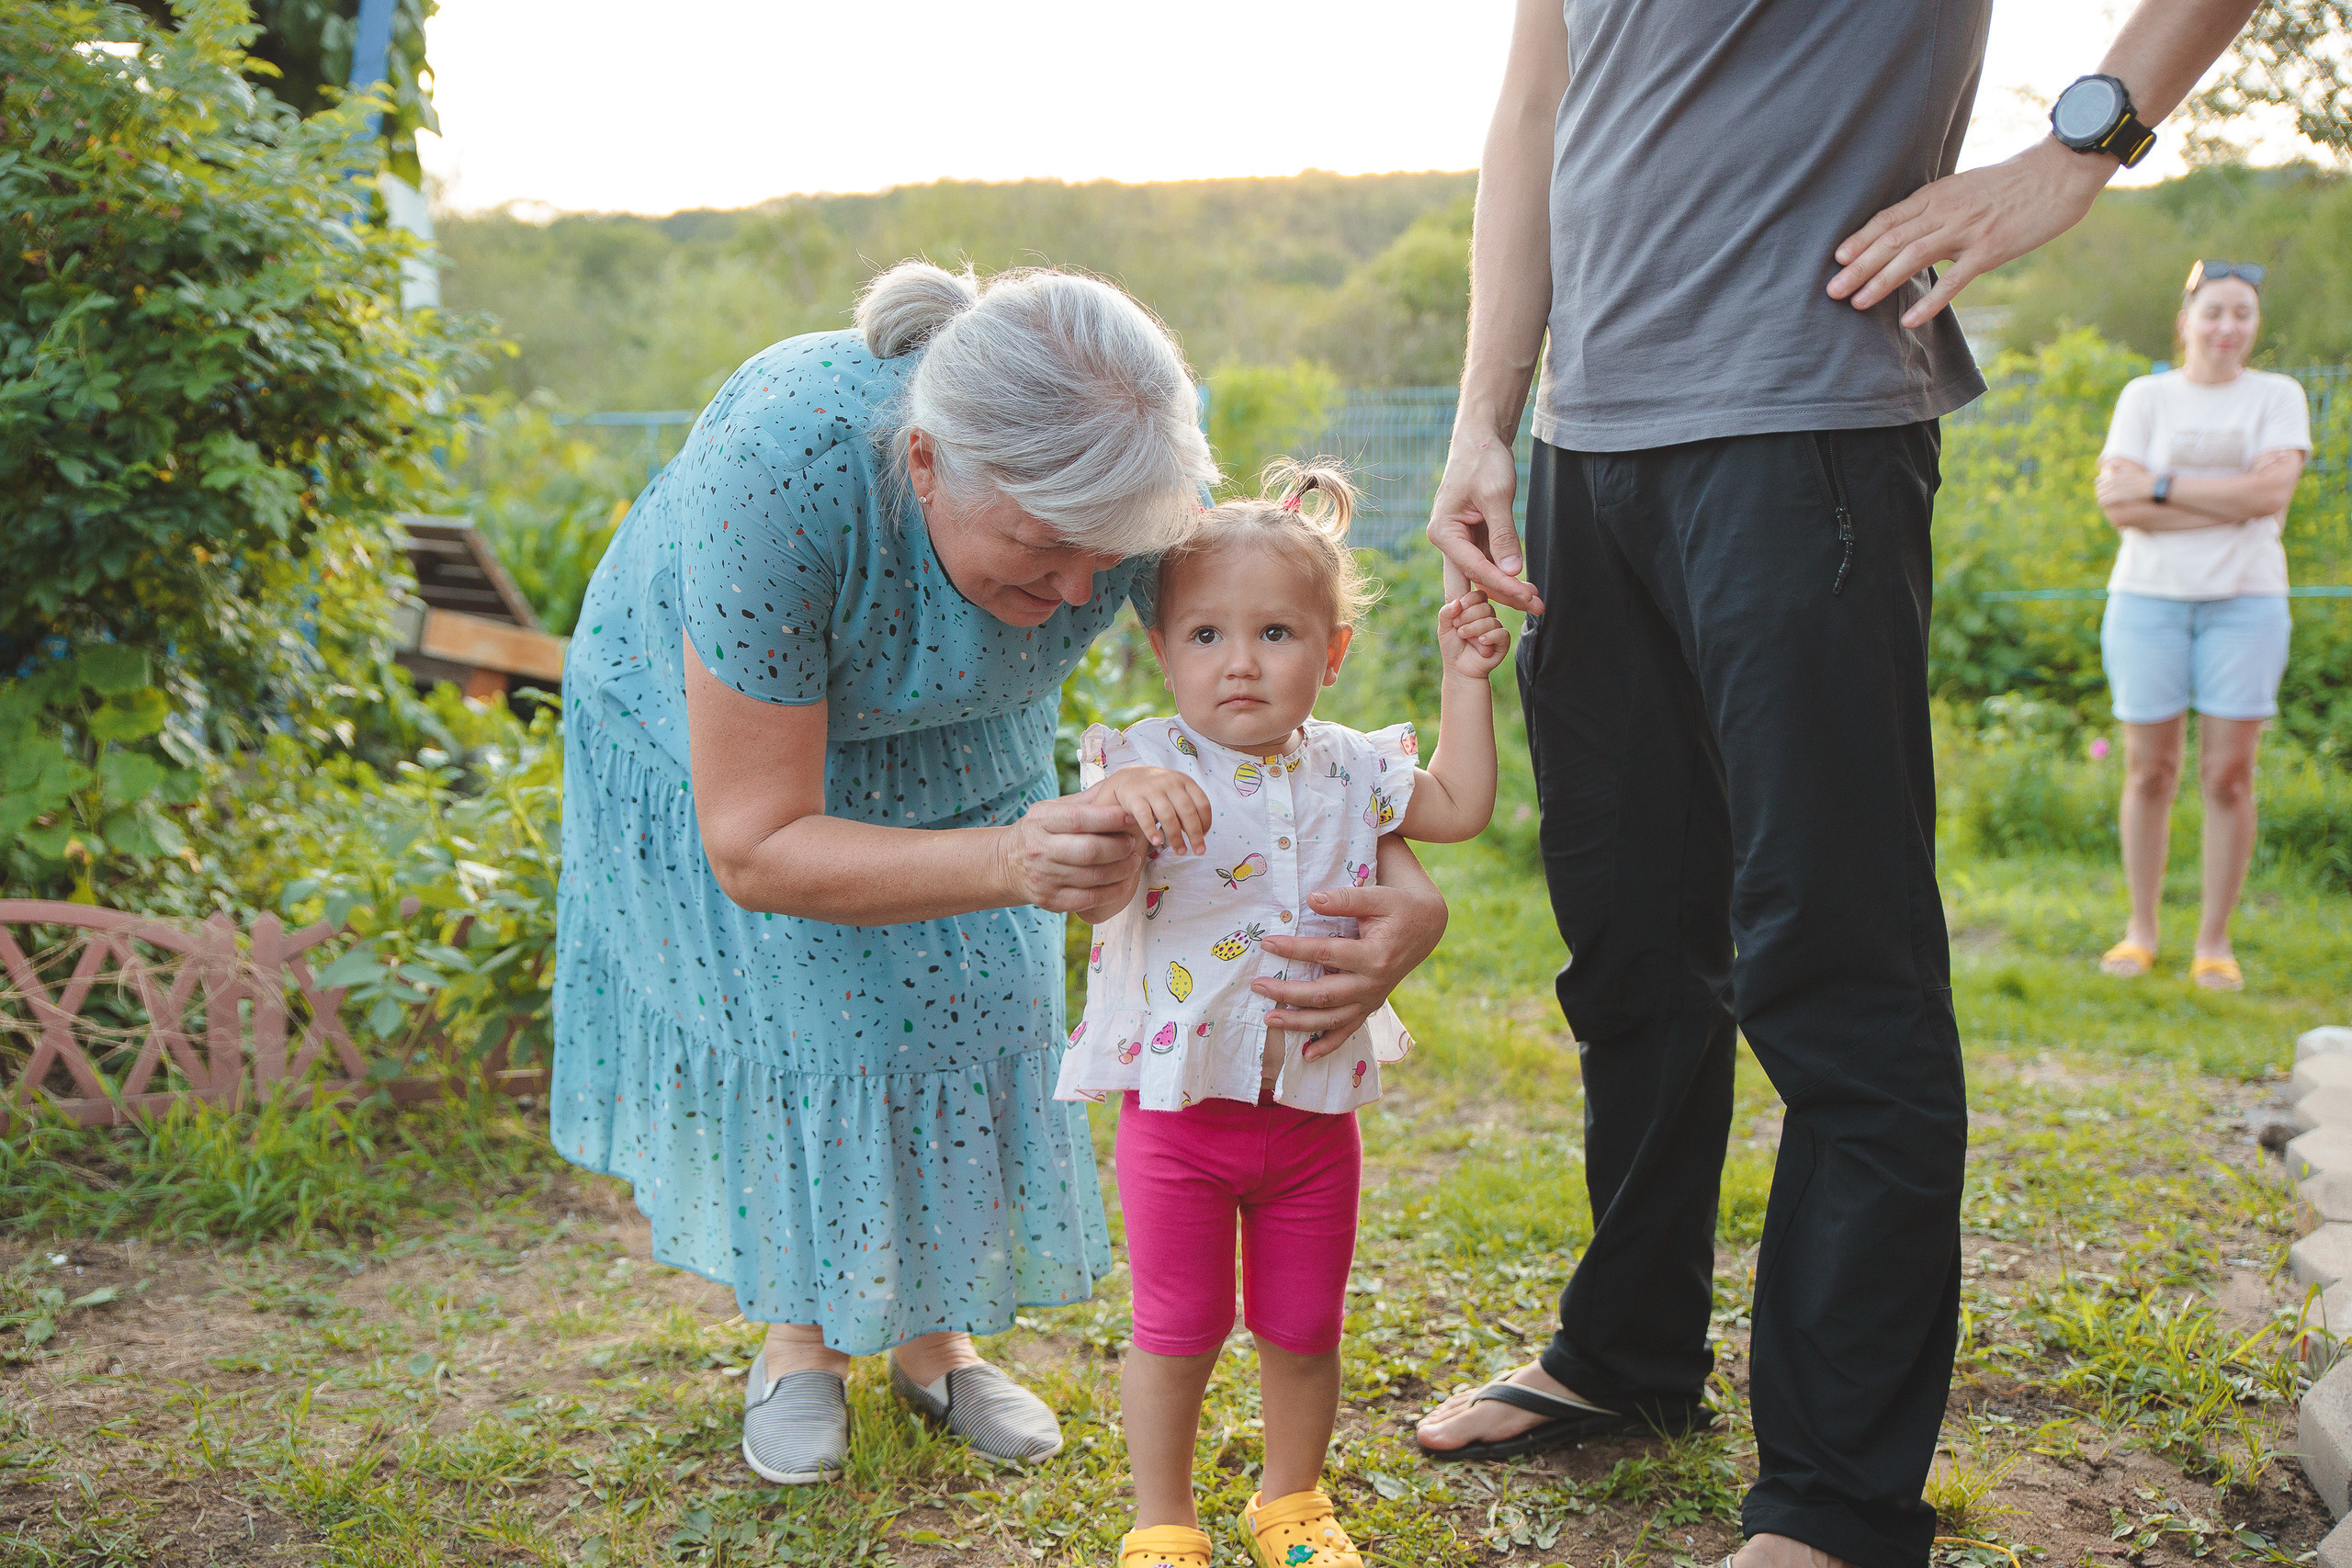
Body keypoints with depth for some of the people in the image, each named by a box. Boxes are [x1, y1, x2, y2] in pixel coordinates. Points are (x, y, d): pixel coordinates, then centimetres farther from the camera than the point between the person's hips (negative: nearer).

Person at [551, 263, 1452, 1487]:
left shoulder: (1135, 483, -35)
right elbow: (752, 848, -39)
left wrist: (1404, 892, -43)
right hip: (709, 724, -3)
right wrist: (1011, 863, -54)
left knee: (966, 1001, -1)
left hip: (951, 743, 3)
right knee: (789, 1014, -4)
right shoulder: (783, 468, -45)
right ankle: (799, 1338, 22)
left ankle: (934, 1334, 21)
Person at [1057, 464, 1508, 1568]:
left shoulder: (1347, 770, 3)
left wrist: (1464, 679, 6)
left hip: (1314, 1112, 3)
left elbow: (1461, 806, 11)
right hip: (1177, 1108, -3)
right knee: (1177, 1332, 8)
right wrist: (1121, 798, -46)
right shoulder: (1147, 766, -11)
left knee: (1303, 1330, 15)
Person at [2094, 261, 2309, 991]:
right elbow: (2117, 501, -6)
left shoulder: (2278, 396, 9)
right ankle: (2141, 931, 11)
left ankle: (2214, 941, 7)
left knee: (2230, 772, -2)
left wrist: (2162, 485, -10)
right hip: (2148, 598, 0)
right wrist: (2230, 499, -10)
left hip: (2245, 600, 0)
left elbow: (2270, 492, -9)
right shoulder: (2145, 396, 8)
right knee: (2149, 769, 0)